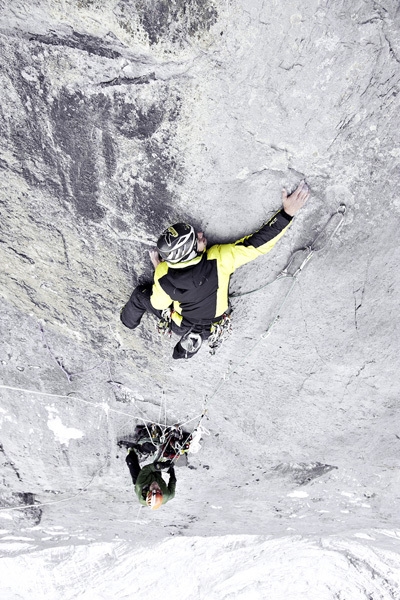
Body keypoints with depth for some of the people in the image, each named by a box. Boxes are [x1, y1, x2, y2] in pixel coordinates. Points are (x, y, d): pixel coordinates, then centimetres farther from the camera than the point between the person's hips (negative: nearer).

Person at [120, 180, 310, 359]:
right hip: (212, 326, 1)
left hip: (181, 325, -1)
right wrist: (287, 212, -29)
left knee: (141, 294, 22)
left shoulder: (163, 276, -35)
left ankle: (128, 320, 51)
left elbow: (158, 304, -13)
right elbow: (259, 242, -35)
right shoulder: (219, 260, -39)